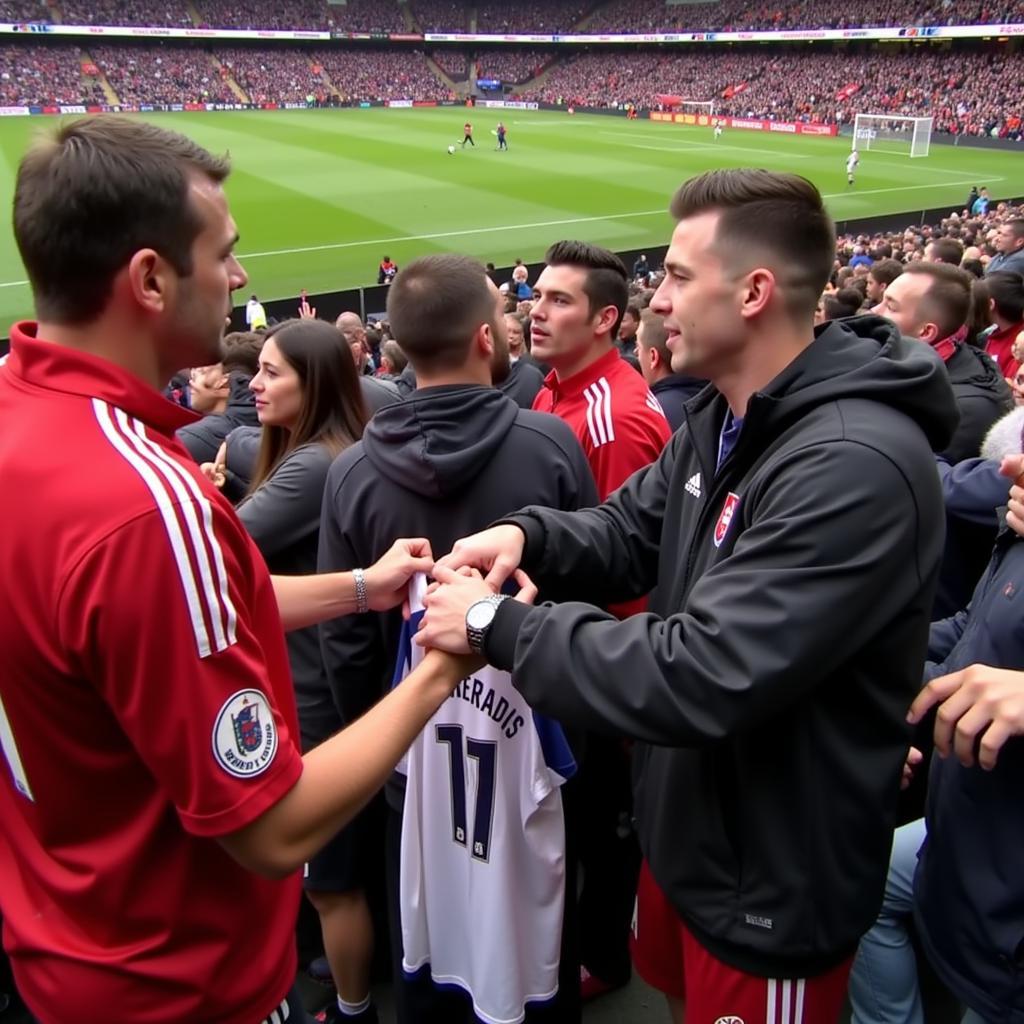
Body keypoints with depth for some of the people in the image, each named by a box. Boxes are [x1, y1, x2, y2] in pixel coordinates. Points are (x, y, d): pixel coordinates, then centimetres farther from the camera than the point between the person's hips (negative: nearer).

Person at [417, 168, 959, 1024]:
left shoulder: (855, 467, -32)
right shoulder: (723, 417, 1)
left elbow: (701, 677, -36)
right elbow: (631, 531, 5)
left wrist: (498, 628, -29)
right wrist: (528, 533, -17)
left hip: (771, 878, -8)